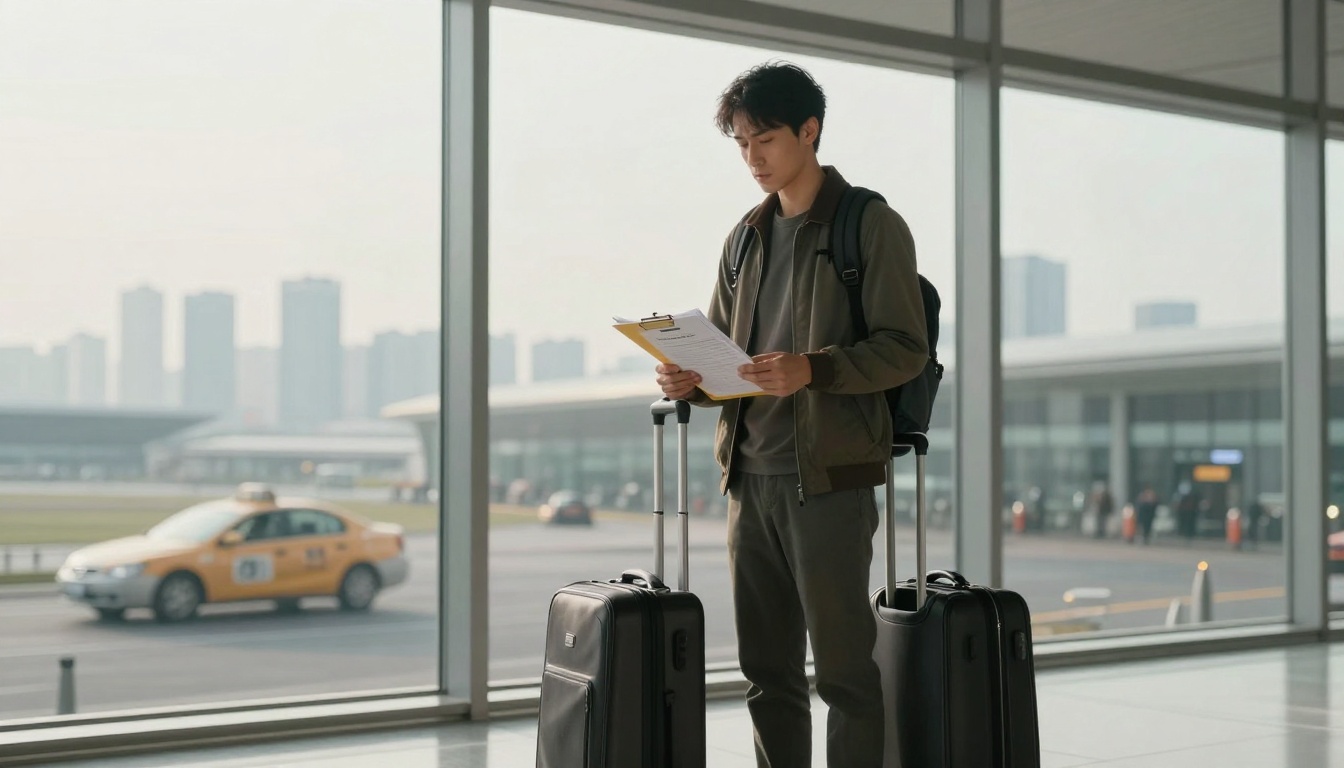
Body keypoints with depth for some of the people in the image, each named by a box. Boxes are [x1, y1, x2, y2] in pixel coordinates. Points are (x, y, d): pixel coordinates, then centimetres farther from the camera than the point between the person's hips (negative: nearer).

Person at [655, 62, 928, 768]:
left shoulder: (871, 225, -3)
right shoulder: (746, 236, 16)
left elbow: (905, 349, -9)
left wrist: (812, 369, -24)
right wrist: (690, 380, -1)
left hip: (829, 478, -6)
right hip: (749, 475, 6)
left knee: (842, 668, -2)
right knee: (766, 670, 10)